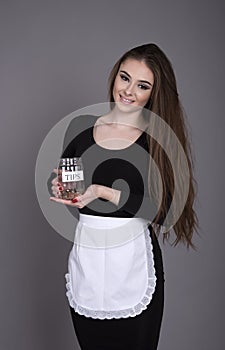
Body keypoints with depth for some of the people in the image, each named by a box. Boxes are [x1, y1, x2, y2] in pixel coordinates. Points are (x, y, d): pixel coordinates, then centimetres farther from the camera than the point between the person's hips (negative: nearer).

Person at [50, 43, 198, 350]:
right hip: (85, 258, 3)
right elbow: (63, 182, 14)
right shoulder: (80, 128, 3)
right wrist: (59, 188, -8)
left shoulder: (160, 141, -6)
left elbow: (159, 210, -13)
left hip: (134, 265, -2)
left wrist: (102, 192, -20)